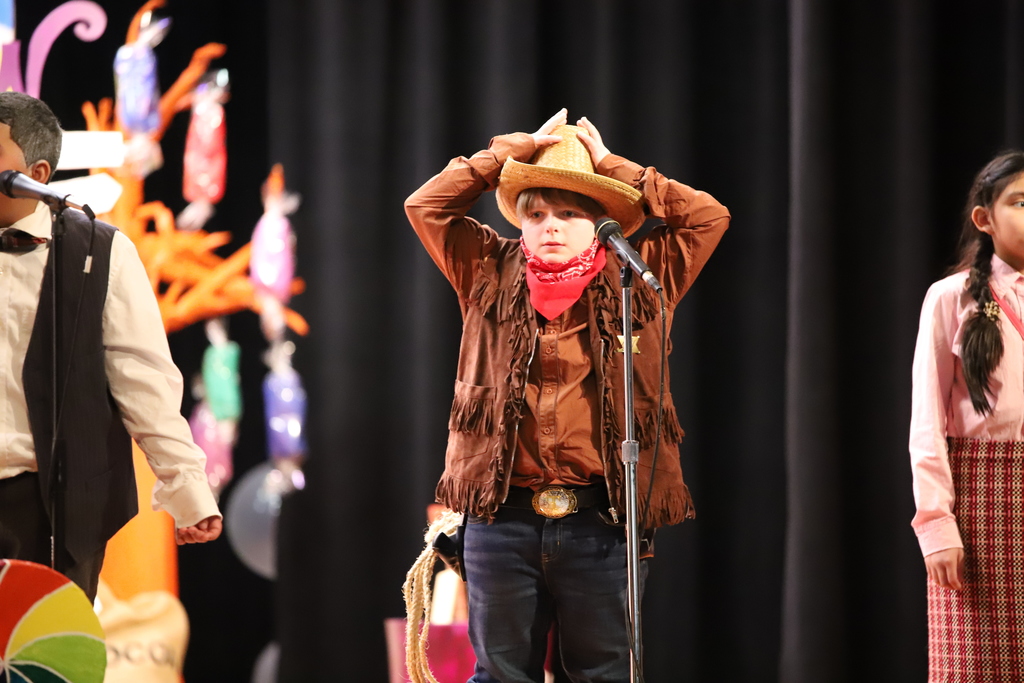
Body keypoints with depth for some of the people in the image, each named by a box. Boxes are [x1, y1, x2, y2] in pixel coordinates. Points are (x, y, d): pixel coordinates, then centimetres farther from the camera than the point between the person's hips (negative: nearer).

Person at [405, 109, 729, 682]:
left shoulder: (635, 285, 8)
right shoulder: (493, 279, 10)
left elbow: (709, 217, 3)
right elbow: (426, 205, 7)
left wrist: (611, 166, 6)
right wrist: (517, 151, 8)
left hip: (600, 524, -1)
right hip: (503, 521, 1)